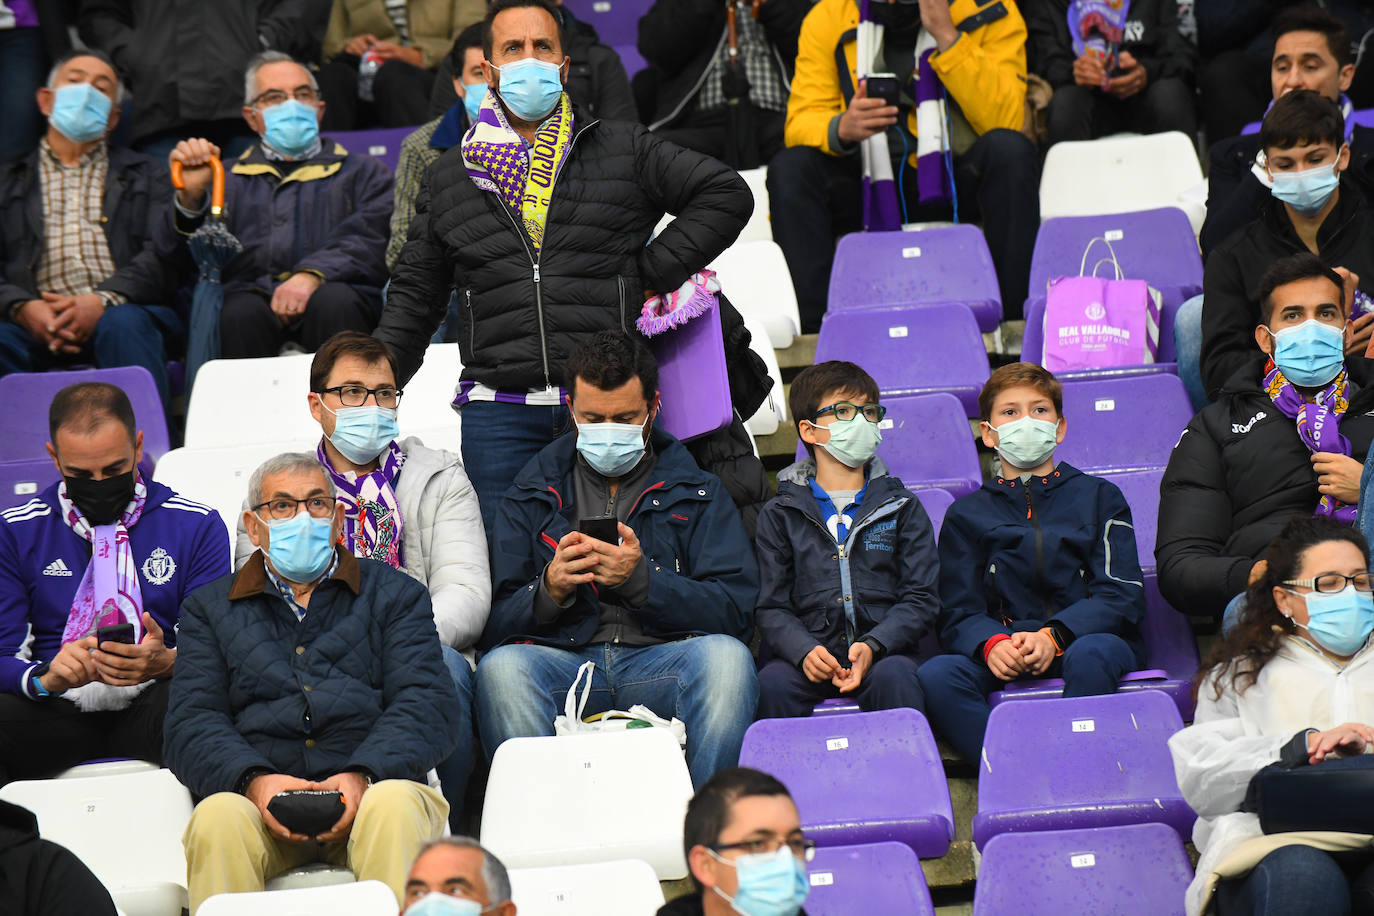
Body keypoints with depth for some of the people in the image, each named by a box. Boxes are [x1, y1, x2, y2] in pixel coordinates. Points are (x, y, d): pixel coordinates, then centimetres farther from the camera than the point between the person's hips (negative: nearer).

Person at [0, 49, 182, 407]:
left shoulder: (146, 174, 25)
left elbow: (164, 255, 8)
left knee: (124, 324, -36)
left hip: (123, 309, 0)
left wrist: (103, 301, -12)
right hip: (37, 323, 0)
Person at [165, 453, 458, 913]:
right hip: (257, 801, 1)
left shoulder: (393, 593, 20)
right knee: (218, 816, -33)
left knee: (394, 803, -35)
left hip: (367, 792, 0)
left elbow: (427, 706, 6)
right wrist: (254, 781, -14)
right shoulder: (210, 608, 22)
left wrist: (362, 775, -15)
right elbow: (190, 724, 9)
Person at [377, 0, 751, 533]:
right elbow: (414, 294, 19)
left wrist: (653, 272, 0)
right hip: (497, 413, 1)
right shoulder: (448, 179, 13)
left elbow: (727, 193, 7)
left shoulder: (623, 150, 7)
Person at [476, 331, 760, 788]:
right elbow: (495, 625, 11)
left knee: (726, 656, -33)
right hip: (562, 663, 0)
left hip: (664, 664, 0)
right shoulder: (532, 495, 20)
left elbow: (734, 611, 3)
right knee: (501, 666, -32)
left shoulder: (696, 492, 18)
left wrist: (641, 579, -11)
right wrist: (549, 591, -10)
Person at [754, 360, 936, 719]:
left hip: (883, 651, 0)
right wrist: (804, 650, -16)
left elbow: (920, 599, 6)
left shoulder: (901, 508, 15)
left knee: (894, 676, -33)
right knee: (772, 682, -31)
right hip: (810, 653, 0)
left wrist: (872, 646, -13)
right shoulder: (780, 515, 14)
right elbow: (772, 606, 6)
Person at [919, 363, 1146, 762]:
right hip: (1003, 645, 2)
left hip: (1086, 637, -1)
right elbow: (959, 613, 9)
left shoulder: (1098, 497, 14)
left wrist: (1052, 636, -17)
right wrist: (991, 644, -17)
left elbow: (1123, 595, 2)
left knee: (1090, 654, -38)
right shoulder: (967, 515, 18)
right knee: (936, 676, -29)